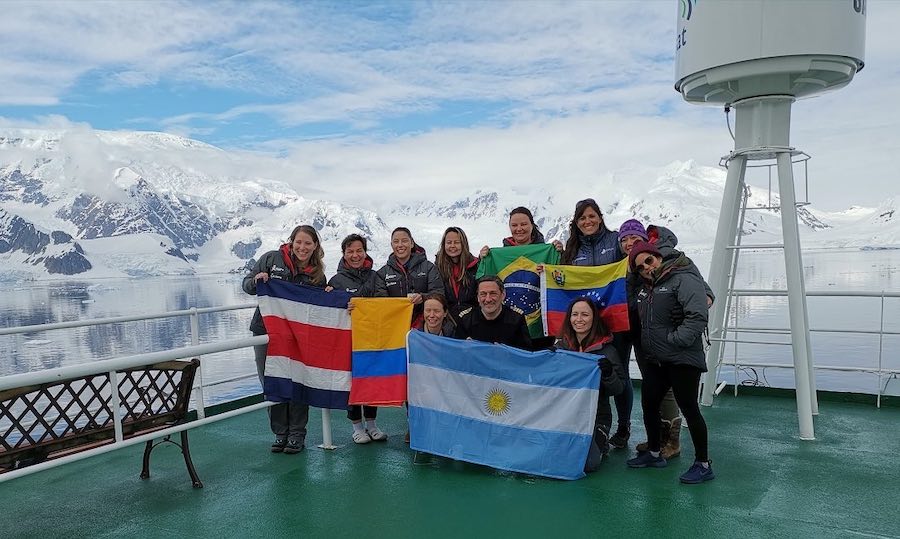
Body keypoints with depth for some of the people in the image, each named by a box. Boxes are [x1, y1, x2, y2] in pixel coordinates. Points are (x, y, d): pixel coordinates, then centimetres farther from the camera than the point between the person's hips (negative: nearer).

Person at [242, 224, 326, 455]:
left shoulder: (317, 275, 2)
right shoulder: (272, 259, -2)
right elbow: (246, 285, 3)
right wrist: (257, 280, -17)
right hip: (266, 332, 0)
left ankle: (297, 435, 15)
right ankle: (280, 433, 21)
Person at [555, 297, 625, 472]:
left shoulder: (606, 350, -4)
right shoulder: (561, 346, 6)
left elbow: (619, 388, -6)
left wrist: (608, 373, -27)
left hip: (595, 416, -3)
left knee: (588, 463, -21)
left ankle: (601, 443, 13)